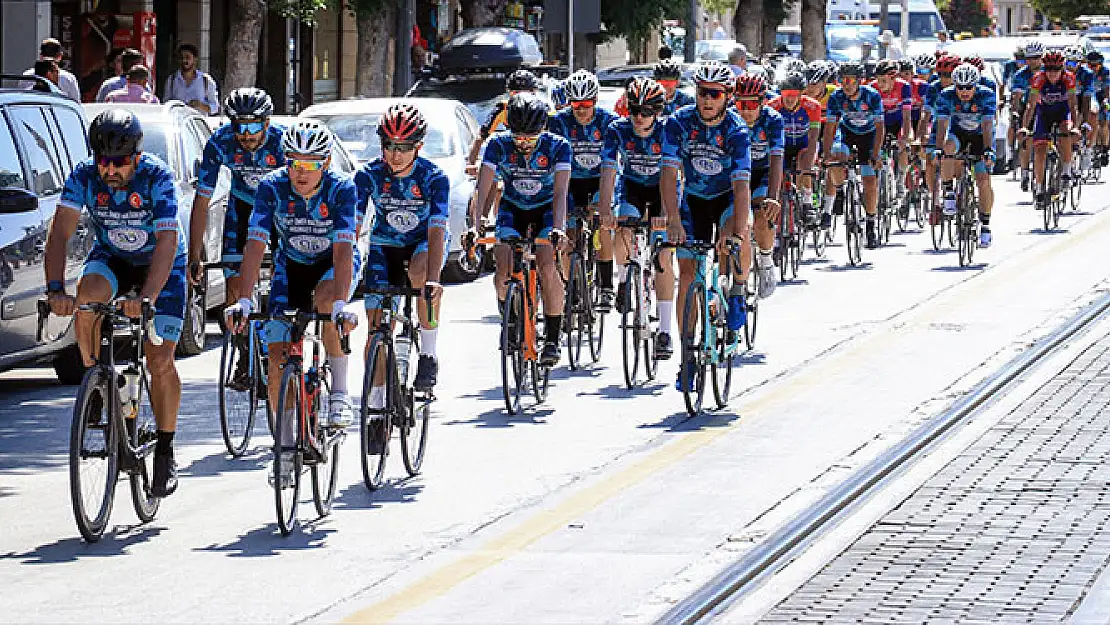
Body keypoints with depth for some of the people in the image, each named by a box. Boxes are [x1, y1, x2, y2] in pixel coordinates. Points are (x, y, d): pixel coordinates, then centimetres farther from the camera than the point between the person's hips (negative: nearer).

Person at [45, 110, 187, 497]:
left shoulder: (157, 177, -30)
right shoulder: (85, 176, -22)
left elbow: (167, 242, -38)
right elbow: (60, 232, -29)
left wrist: (146, 297, -52)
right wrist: (55, 289, -45)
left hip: (162, 265, -2)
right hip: (111, 258, 2)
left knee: (160, 361, -11)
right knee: (86, 297, -32)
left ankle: (165, 452, 6)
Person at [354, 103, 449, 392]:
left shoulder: (434, 177, -25)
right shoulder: (368, 174, -20)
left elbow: (436, 231, -34)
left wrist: (433, 280, -48)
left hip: (424, 242, -2)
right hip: (384, 246, 2)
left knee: (420, 271, -37)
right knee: (377, 325, -11)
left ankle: (428, 354, -20)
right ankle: (376, 399, 5)